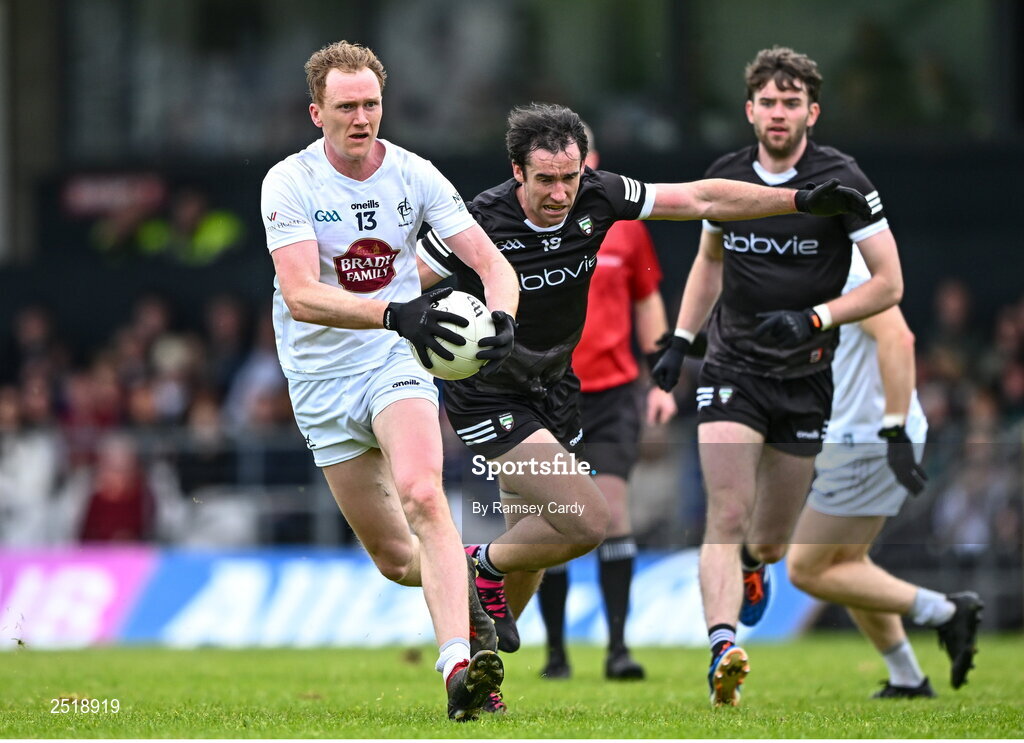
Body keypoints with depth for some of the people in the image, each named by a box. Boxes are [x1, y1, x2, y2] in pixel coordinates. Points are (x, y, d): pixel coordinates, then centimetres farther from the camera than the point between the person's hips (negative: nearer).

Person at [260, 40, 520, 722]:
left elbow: (491, 262, -4)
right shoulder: (289, 183, -13)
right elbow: (301, 296, -25)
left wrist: (502, 317, -27)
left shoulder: (413, 174, -4)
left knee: (422, 494, -28)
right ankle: (464, 592, 38)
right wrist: (395, 313, -40)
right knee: (393, 558, 4)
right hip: (322, 378, 0)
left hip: (399, 360, 0)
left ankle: (460, 665, -37)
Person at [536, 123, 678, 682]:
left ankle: (618, 646, -11)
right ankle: (556, 651, 15)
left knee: (611, 505, -13)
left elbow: (647, 301, 16)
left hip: (611, 392, 0)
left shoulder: (623, 223, 6)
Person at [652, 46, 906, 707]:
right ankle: (723, 650, -28)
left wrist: (814, 319, -21)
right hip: (732, 370, 1)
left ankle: (751, 568, 46)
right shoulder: (725, 177, 1)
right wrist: (680, 341, 12)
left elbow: (889, 284, -8)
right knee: (727, 519, -18)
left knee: (769, 541, 10)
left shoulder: (840, 180, -9)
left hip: (806, 379, -1)